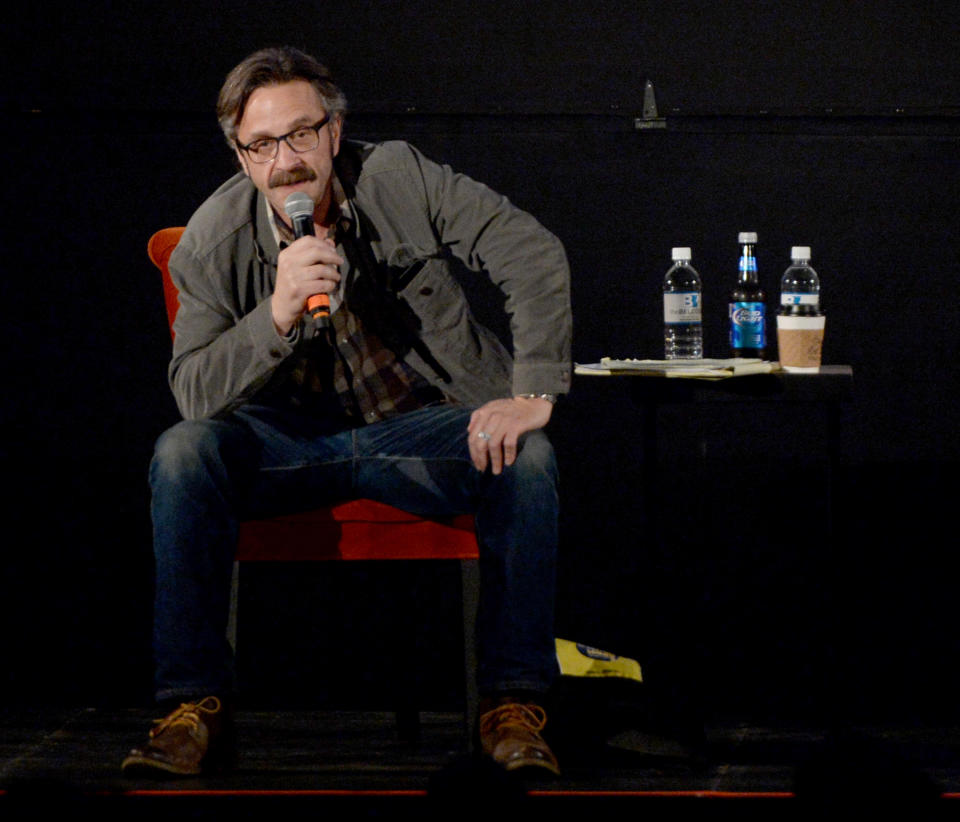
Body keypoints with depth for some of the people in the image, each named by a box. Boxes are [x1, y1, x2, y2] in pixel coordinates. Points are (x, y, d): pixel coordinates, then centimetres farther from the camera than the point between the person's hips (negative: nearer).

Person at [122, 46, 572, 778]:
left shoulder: (399, 180, -11)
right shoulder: (215, 239, -9)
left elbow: (535, 257, -11)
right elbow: (194, 393, -16)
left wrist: (534, 394, -21)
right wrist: (278, 313, -33)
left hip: (421, 427, 0)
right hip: (294, 437, 0)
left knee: (527, 459, -30)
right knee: (184, 454, -28)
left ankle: (514, 704, -20)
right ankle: (196, 709, -22)